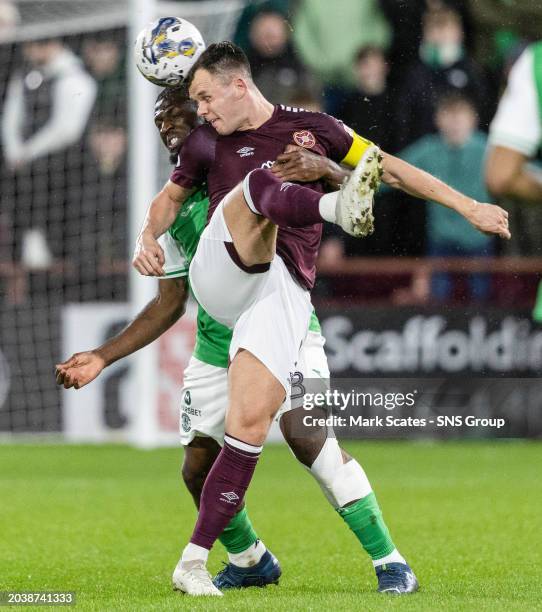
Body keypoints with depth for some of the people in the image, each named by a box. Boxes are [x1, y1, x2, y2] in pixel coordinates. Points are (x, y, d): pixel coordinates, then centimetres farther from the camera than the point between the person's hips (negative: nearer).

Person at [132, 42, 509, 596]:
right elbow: (171, 197, 31)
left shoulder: (312, 128, 12)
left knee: (251, 421, -15)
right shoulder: (206, 143, 16)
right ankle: (341, 208, -61)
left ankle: (194, 561, -10)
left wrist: (468, 207, 11)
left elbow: (390, 170, 15)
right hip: (221, 274, 0)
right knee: (261, 183, -26)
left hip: (282, 290, 0)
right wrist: (147, 238, 8)